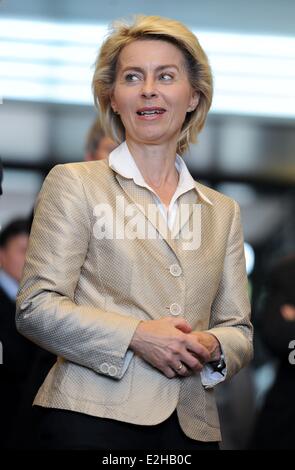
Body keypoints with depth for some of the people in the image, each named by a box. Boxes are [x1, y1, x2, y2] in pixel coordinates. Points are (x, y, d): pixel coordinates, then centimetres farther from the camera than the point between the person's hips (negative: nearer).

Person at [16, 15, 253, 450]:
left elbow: (240, 332, 16)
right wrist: (137, 336, -15)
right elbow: (35, 307, -3)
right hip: (93, 418, -3)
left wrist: (213, 347, -7)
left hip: (194, 427, 4)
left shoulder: (222, 210, 16)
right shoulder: (74, 183, 4)